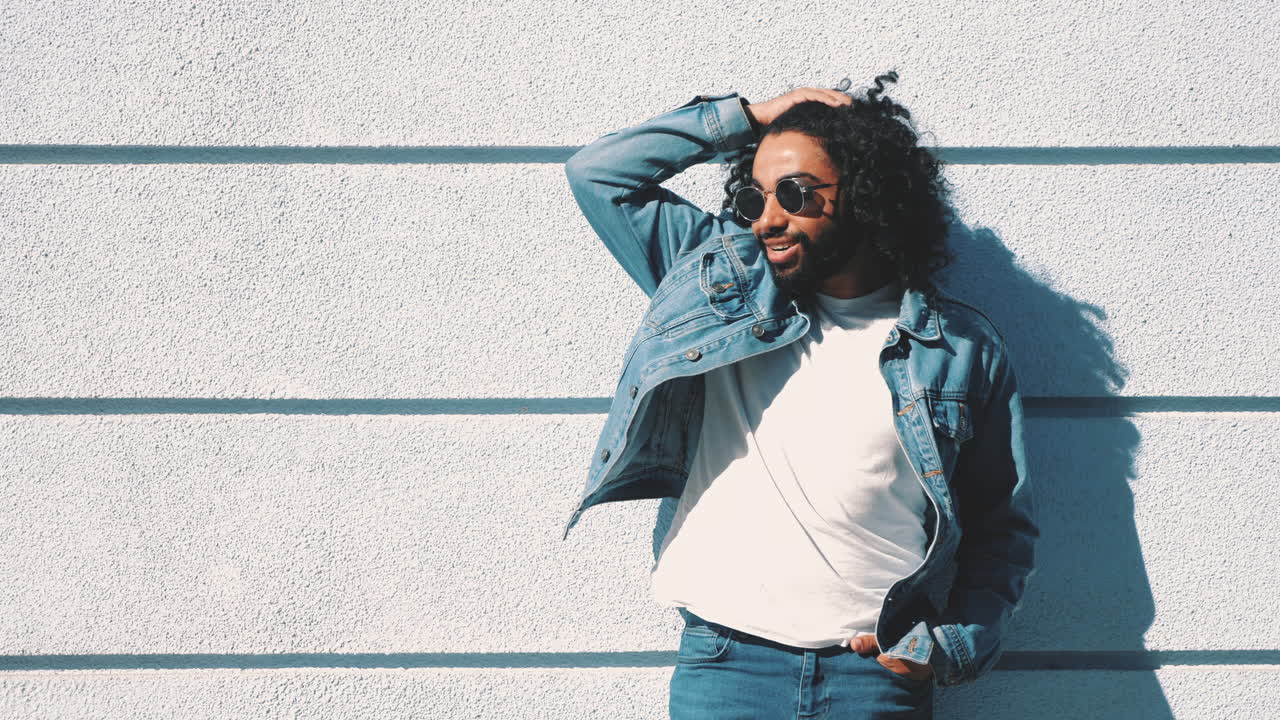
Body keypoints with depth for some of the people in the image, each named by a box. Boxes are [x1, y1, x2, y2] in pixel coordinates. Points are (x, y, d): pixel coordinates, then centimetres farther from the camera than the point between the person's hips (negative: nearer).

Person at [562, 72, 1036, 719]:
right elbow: (598, 174, 9)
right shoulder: (726, 283, 9)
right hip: (721, 663, 1)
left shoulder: (963, 347, 4)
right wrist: (744, 117, 6)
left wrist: (958, 646, -5)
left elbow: (1002, 525, 10)